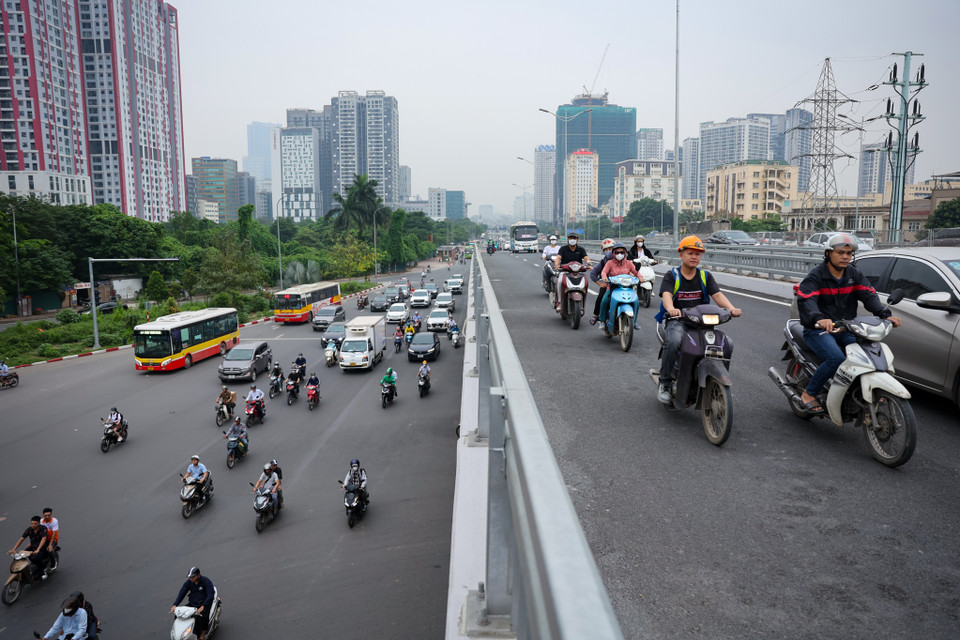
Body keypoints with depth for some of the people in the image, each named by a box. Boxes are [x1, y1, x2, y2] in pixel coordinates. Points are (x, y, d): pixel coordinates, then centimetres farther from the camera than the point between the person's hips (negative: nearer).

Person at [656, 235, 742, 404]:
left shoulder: (706, 276, 12)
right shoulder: (671, 276, 0)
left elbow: (717, 295, -2)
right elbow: (666, 295, -18)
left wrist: (731, 308, -23)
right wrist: (671, 309, -42)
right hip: (676, 321, -3)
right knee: (673, 342, -35)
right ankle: (664, 384, -20)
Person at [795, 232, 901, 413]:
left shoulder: (854, 275, 11)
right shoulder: (815, 276, -8)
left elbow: (869, 295, -2)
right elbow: (805, 301, -25)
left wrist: (885, 314, -22)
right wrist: (819, 319, -46)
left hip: (845, 330, 6)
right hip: (818, 329, -6)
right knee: (836, 358, -30)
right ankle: (808, 394, -13)